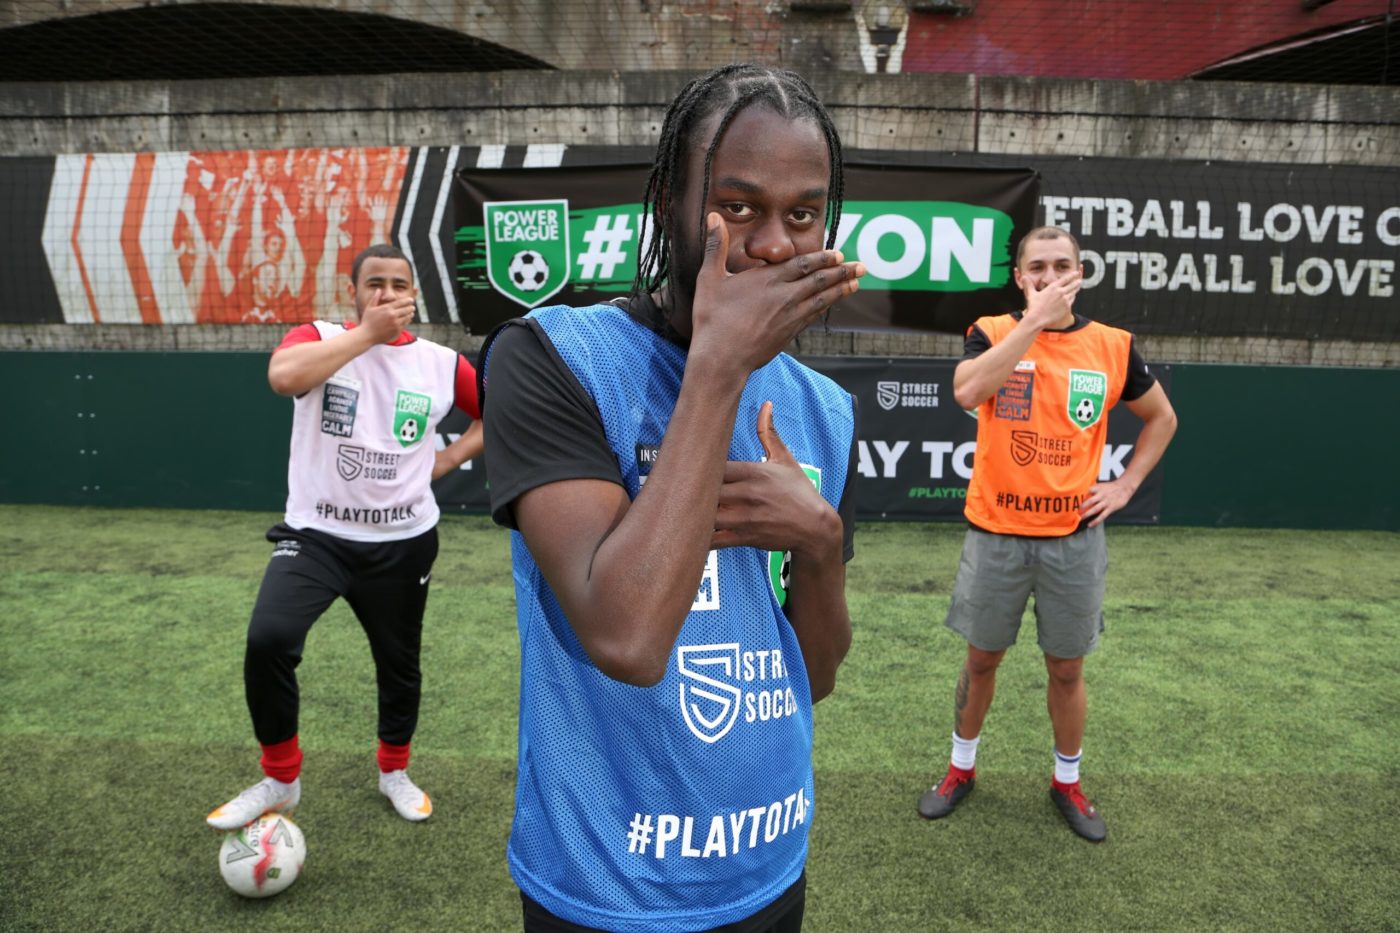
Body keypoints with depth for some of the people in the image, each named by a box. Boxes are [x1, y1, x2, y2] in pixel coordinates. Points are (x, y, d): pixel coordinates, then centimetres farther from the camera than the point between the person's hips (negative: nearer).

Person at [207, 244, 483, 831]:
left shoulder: (441, 363, -1)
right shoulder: (318, 338, -6)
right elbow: (283, 375, -30)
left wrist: (449, 458, 0)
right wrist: (367, 333, -24)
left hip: (403, 542, 2)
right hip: (316, 534, -2)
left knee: (399, 663, 15)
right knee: (268, 639, -22)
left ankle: (394, 772, 43)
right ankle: (280, 779, 3)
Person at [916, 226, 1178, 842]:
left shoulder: (1112, 346, 0)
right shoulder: (992, 333, -5)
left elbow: (1161, 418, 16)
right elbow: (967, 392, -28)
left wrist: (1126, 485, 4)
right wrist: (1035, 319, -25)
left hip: (1074, 537, 1)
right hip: (996, 535, -1)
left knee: (1067, 669, 14)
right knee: (981, 660, 14)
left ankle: (1067, 781, 35)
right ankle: (961, 768, 34)